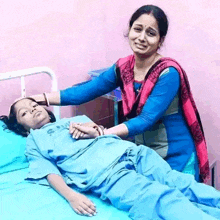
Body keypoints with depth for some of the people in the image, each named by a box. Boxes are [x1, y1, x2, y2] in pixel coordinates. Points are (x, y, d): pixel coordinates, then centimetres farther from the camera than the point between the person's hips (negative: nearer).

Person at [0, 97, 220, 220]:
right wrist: (71, 196, -12)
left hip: (125, 150, 6)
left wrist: (92, 131, 4)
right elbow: (50, 173, 8)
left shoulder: (73, 120, 37)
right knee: (163, 200, -30)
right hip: (101, 173, -6)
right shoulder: (34, 143, 24)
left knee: (178, 181, -20)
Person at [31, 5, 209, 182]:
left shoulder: (168, 74, -21)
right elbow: (86, 91, 2)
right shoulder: (123, 68, -3)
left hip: (176, 159, -5)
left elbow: (146, 120, -26)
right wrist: (42, 98, -1)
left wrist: (102, 133, -35)